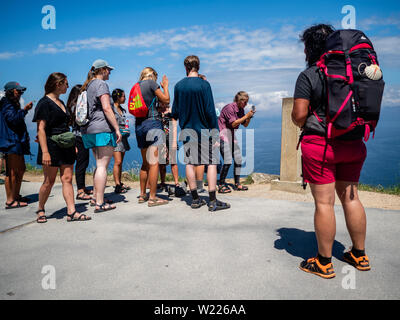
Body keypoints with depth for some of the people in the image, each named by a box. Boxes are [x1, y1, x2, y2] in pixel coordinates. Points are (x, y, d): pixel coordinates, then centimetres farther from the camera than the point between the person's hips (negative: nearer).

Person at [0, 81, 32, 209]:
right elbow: (13, 118, -21)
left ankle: (16, 196, 24)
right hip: (11, 142, -11)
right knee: (12, 172, -9)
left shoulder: (14, 104, 23)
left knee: (21, 170, 15)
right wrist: (24, 110, -16)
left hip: (18, 142, 11)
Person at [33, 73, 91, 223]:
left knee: (67, 178, 1)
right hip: (51, 146, -7)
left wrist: (73, 144, 18)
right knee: (49, 181, 2)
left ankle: (71, 212, 0)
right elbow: (41, 129, -15)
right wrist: (45, 152, -22)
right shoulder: (45, 102, -8)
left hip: (66, 146, 7)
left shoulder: (61, 103, 17)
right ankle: (40, 210, 21)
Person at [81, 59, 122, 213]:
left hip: (88, 130, 9)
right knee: (102, 166, -8)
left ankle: (95, 197, 22)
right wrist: (117, 128, -16)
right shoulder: (101, 84, -6)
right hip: (103, 129, -9)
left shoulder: (87, 86, 20)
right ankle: (99, 203, -7)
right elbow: (106, 108, -16)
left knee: (100, 164, 18)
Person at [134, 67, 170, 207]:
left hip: (139, 125, 8)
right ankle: (152, 198, -7)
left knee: (146, 162, 15)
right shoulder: (151, 83, -2)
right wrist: (165, 86, 14)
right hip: (152, 123, -8)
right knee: (154, 162, -7)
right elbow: (166, 100, -2)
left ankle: (142, 195, 19)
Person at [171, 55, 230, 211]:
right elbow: (210, 111, -12)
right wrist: (216, 132, -6)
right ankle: (213, 201, -1)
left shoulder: (178, 86, 3)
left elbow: (175, 112, 9)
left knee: (190, 163, 9)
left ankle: (195, 199, 15)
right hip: (205, 129, -4)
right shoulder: (204, 84, -9)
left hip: (187, 130, 4)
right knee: (211, 162, 1)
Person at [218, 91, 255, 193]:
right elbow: (233, 124, -21)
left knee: (238, 160, 5)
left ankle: (237, 184, 14)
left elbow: (245, 125, 14)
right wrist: (246, 116, -18)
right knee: (228, 161, -17)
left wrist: (249, 117, -4)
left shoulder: (241, 109, 10)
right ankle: (221, 185, -8)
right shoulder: (229, 108, -15)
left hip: (232, 135, 9)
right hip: (223, 134, -9)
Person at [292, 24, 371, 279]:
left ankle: (324, 262, 11)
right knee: (350, 197, 16)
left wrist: (302, 124, 7)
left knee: (324, 202, 0)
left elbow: (299, 115, -14)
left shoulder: (308, 75, -9)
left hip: (320, 143, -6)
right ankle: (360, 255, 28)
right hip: (353, 143, 6)